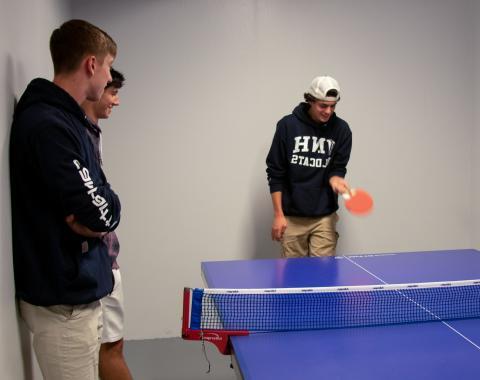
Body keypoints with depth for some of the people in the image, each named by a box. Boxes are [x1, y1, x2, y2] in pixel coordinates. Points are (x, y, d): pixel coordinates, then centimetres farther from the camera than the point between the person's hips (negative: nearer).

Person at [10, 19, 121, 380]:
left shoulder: (64, 119, 9)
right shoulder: (47, 125, -21)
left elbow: (92, 205, 10)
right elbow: (102, 215, -24)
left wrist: (90, 216, -9)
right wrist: (106, 206, -4)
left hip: (78, 289, 9)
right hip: (64, 301, -9)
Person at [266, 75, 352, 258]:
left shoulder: (341, 129, -1)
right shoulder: (288, 125, -6)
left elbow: (337, 167, 4)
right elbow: (275, 173, -2)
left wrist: (336, 179, -21)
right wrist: (278, 214, -5)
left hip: (325, 217, 1)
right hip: (291, 217, -1)